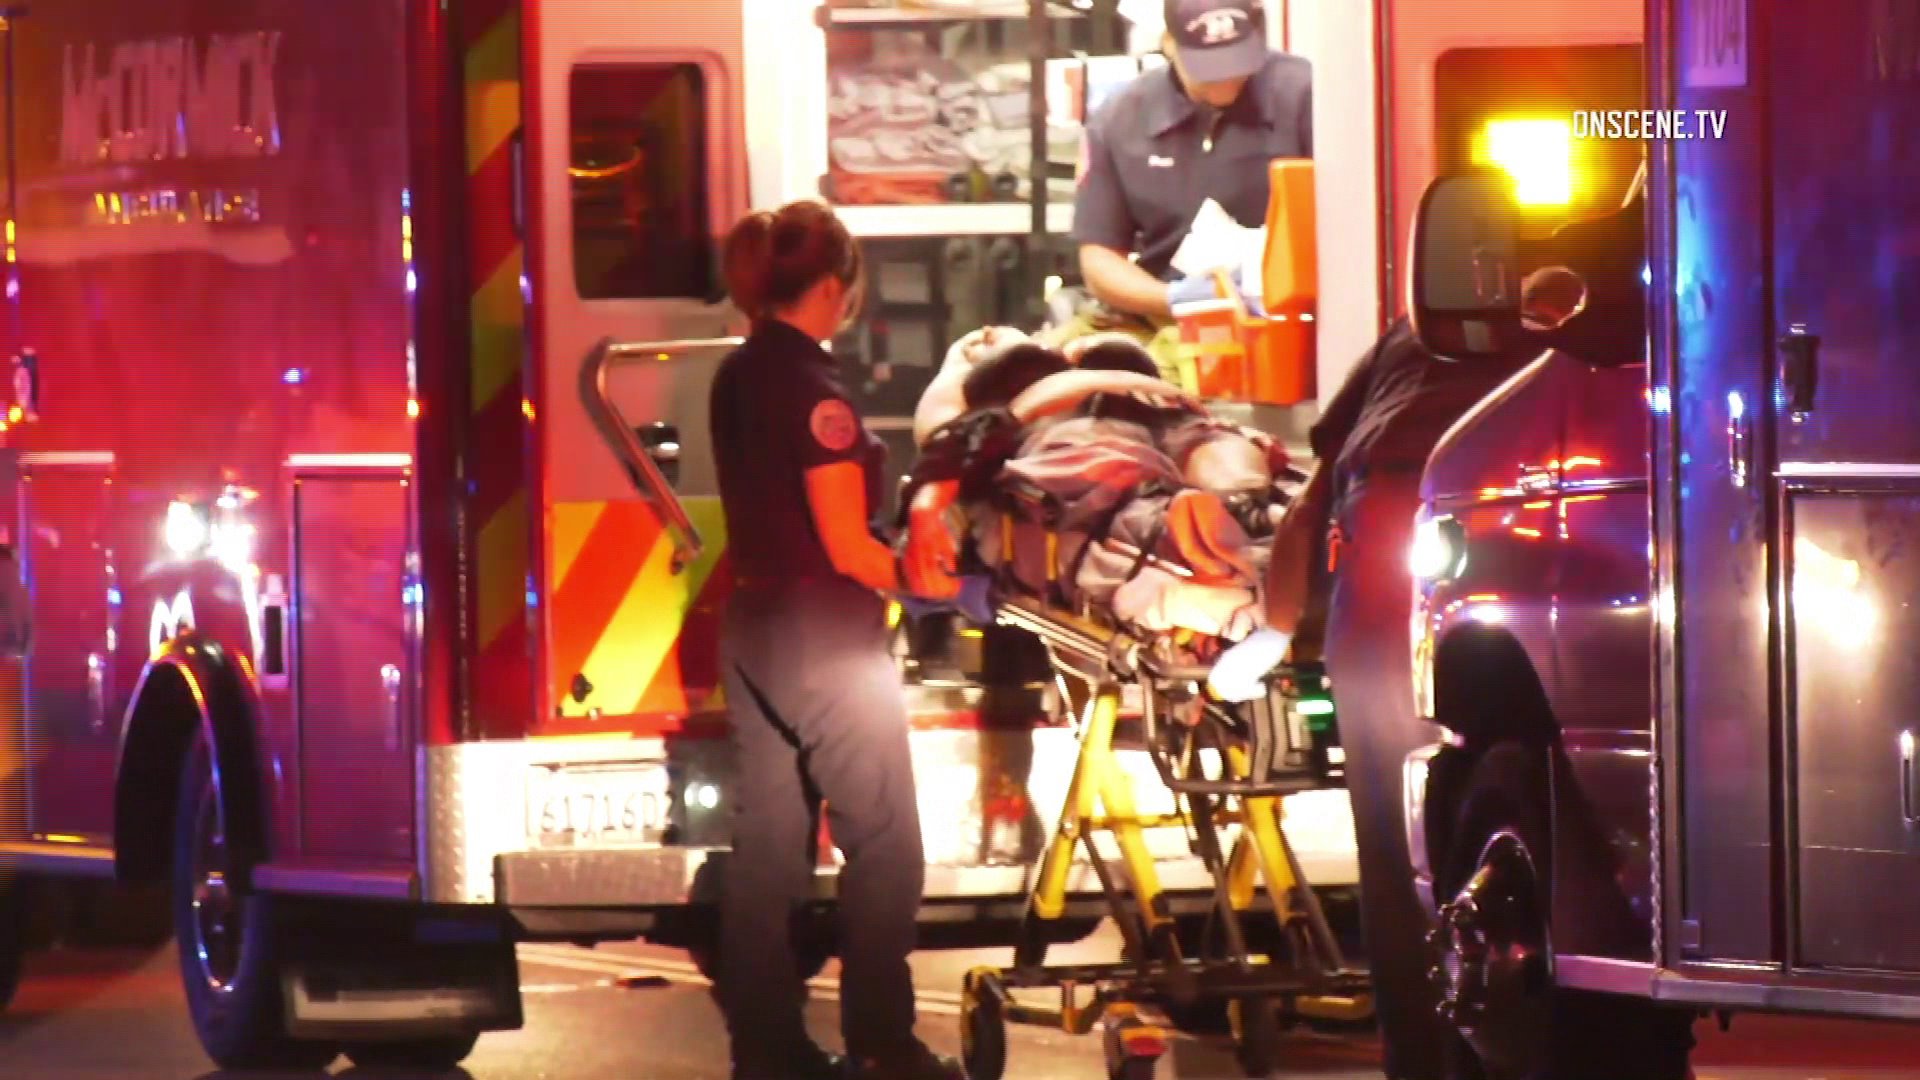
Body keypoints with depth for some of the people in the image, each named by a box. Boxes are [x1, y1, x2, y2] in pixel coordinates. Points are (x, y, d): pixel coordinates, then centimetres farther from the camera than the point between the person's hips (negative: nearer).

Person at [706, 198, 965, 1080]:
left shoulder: (736, 379, 7)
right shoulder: (814, 389, -17)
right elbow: (846, 548, -17)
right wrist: (919, 578, 0)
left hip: (752, 626, 8)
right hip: (825, 634, -8)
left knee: (767, 843, 10)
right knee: (883, 844, 0)